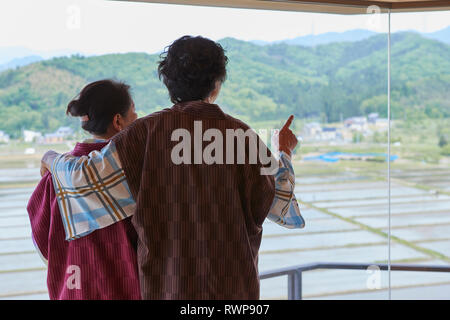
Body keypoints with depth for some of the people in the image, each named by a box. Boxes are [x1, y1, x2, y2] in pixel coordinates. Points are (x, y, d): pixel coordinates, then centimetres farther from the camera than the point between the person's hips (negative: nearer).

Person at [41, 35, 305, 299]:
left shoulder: (149, 131, -8)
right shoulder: (239, 135, -7)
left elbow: (85, 176, -9)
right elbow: (278, 200, 0)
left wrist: (53, 159, 13)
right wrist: (286, 153, 18)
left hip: (167, 286, 1)